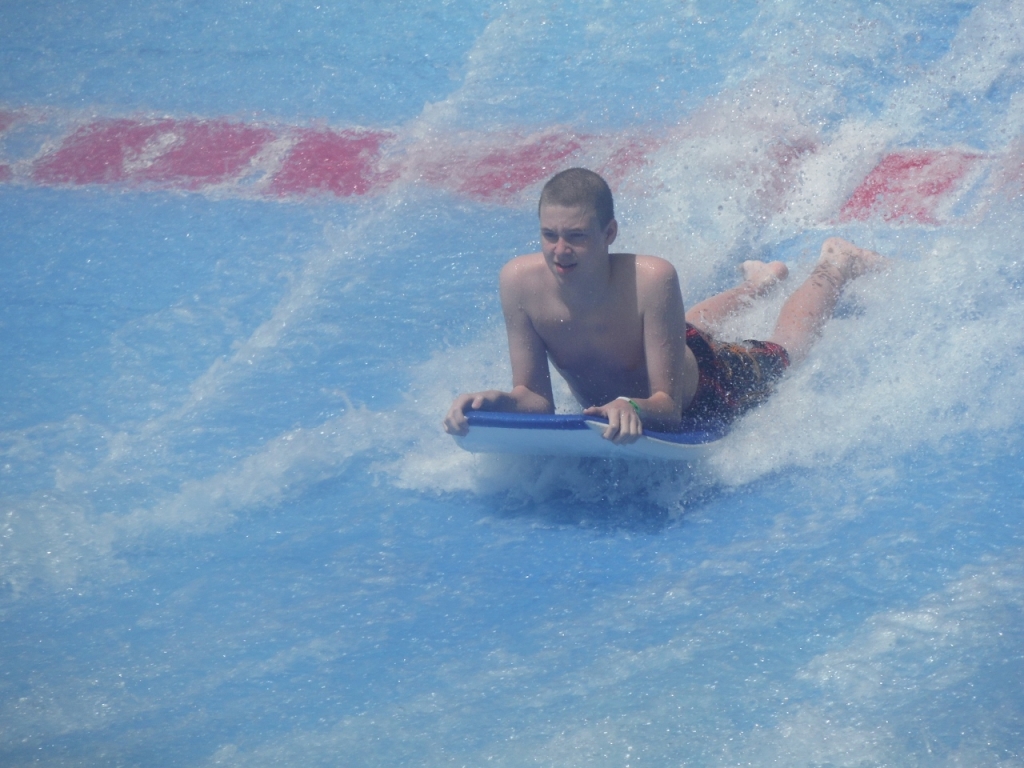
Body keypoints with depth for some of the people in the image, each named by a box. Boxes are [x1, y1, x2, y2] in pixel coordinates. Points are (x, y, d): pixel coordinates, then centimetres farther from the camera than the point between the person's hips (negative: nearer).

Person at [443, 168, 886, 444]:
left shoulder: (650, 279, -46)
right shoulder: (520, 281, -36)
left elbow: (669, 405, -41)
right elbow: (534, 397, -27)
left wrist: (632, 407, -63)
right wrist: (495, 402, -49)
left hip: (704, 384, -3)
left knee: (784, 351, 29)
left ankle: (836, 265, 55)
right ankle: (758, 284, 64)